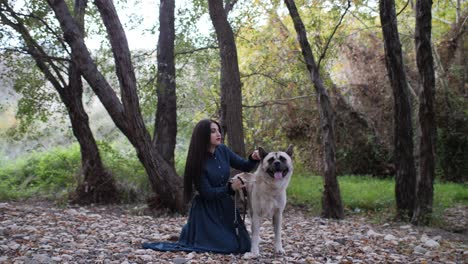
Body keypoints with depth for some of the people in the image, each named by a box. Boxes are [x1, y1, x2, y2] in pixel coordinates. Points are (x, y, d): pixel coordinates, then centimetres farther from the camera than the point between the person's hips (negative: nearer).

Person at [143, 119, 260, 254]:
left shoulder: (223, 150, -4)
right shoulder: (198, 162, -20)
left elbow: (244, 167, 2)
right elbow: (207, 193, -19)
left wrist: (253, 159, -18)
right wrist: (230, 188, -27)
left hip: (225, 205, 6)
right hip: (206, 209, -6)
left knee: (243, 245, 7)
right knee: (226, 246, -9)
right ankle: (189, 232, 14)